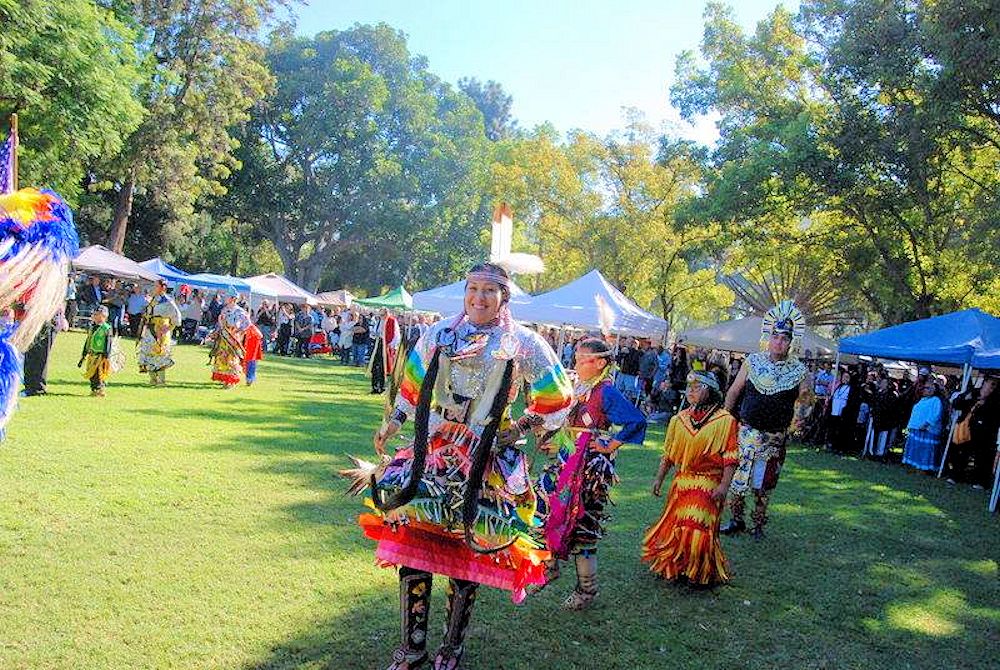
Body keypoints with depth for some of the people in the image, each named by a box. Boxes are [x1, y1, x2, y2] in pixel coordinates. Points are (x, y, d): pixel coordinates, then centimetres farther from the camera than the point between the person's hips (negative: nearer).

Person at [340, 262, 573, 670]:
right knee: (414, 546, 2)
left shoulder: (524, 344, -2)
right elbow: (412, 388, 19)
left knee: (465, 555, 6)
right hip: (433, 453, 3)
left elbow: (555, 403, 6)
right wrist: (391, 425, 16)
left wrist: (516, 431, 1)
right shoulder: (439, 334, 7)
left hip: (487, 465, -2)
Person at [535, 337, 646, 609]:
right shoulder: (579, 390, 10)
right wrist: (558, 444, 12)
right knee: (541, 508, 3)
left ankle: (587, 589, 16)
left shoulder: (605, 392, -15)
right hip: (566, 462, 8)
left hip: (590, 468, -8)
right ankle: (550, 565, 21)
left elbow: (636, 421, -23)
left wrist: (611, 446, -17)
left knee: (581, 525, 0)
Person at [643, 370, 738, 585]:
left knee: (698, 526, -8)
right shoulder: (679, 419, 7)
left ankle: (703, 572, 12)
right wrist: (659, 478, 11)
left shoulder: (725, 421, -8)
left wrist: (724, 485, -16)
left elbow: (730, 458, -10)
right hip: (681, 482, 5)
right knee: (675, 524, 10)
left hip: (708, 484, -5)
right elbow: (668, 453, 13)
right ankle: (674, 566, 28)